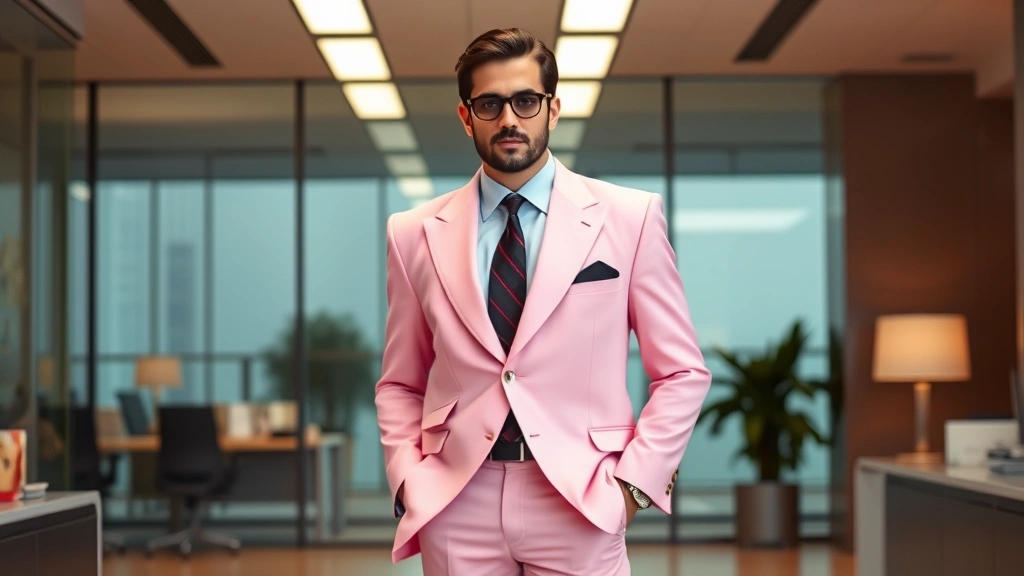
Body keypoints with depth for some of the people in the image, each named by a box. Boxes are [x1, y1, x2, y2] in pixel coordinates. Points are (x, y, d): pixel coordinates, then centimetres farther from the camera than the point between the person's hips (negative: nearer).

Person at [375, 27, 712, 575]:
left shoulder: (629, 218, -1)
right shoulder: (415, 233, 4)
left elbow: (682, 373, 3)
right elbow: (400, 384, 12)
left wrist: (634, 480, -6)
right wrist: (407, 480, -1)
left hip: (581, 501, -1)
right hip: (456, 506, 2)